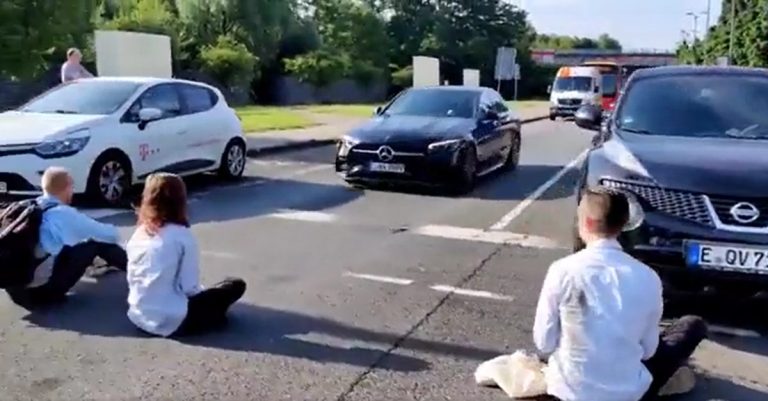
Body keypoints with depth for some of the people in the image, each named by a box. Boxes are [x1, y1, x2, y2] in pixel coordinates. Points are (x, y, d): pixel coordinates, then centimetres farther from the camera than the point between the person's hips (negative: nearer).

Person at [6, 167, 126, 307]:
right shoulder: (64, 213, -8)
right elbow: (110, 234, 1)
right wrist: (114, 233, 26)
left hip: (14, 288, 8)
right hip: (43, 290, -8)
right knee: (96, 243, 3)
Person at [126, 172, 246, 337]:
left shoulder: (138, 234, 1)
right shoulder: (183, 236, -17)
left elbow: (131, 278, 10)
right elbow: (189, 287, -16)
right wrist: (203, 292, 7)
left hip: (138, 316, 7)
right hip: (170, 321, -7)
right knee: (236, 286, 4)